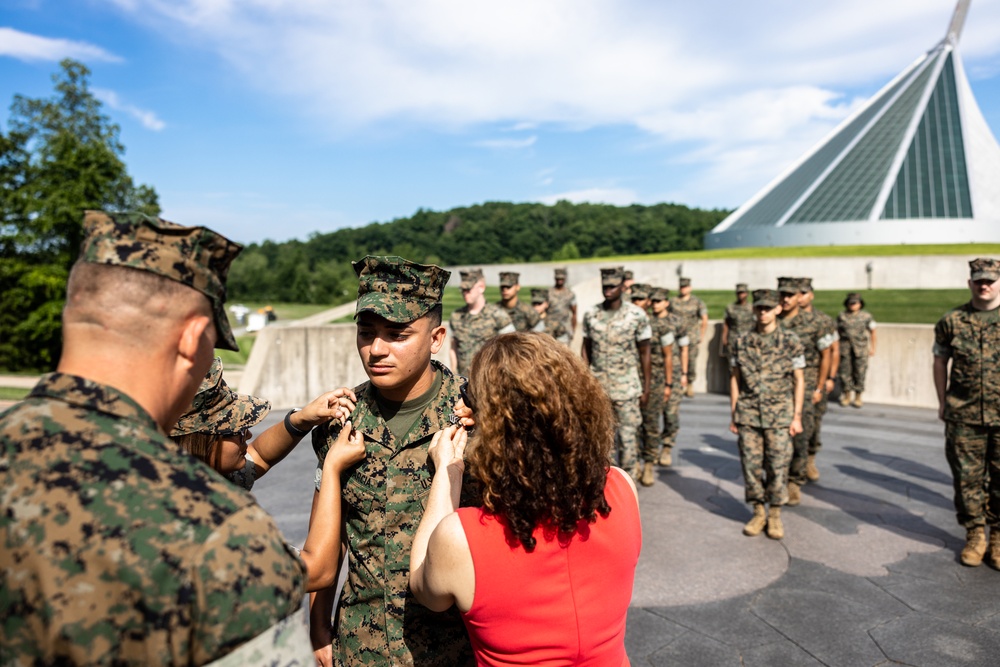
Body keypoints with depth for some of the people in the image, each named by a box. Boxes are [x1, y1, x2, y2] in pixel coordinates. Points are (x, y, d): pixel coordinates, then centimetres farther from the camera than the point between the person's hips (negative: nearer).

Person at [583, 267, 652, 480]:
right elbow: (586, 349, 10)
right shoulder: (591, 315, 4)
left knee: (627, 436, 2)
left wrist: (646, 388, 0)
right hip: (598, 386, 3)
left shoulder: (637, 316, -4)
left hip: (627, 388, -2)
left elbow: (644, 353, 1)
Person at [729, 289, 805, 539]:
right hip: (748, 414, 2)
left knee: (778, 465, 1)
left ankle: (775, 515, 18)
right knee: (751, 464, 5)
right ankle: (758, 512, 21)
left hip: (779, 414, -1)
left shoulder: (790, 342, -1)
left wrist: (797, 416, -1)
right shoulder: (740, 343, 4)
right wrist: (733, 414, 6)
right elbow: (734, 379, 8)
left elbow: (798, 381, 3)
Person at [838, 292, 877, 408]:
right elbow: (838, 332, 14)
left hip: (861, 348, -1)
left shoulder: (866, 316, 2)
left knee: (860, 373, 1)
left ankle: (858, 398, 13)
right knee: (845, 372, 3)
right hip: (845, 349, 1)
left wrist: (873, 348, 8)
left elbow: (872, 332, 9)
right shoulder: (841, 316, 6)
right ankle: (846, 397, 16)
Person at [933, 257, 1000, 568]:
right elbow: (940, 361, 10)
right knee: (967, 478, 7)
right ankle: (974, 534, 21)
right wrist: (942, 401, 9)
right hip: (962, 416, 0)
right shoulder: (952, 321, 2)